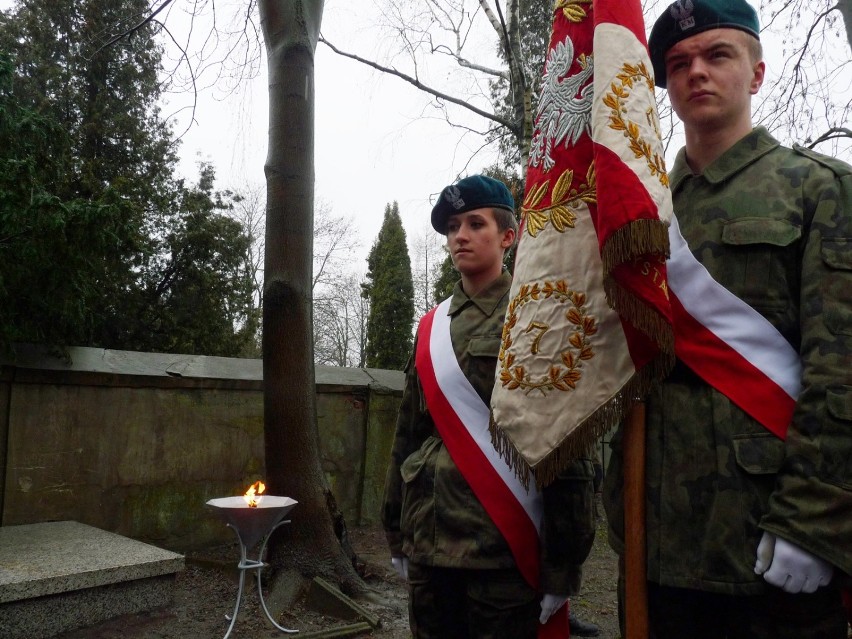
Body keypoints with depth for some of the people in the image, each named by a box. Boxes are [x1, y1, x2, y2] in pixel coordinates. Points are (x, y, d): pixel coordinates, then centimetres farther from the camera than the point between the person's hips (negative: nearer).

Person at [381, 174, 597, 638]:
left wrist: (562, 564, -13)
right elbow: (408, 431, 13)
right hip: (429, 537, 5)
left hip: (503, 540, -5)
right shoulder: (431, 327, 10)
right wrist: (397, 533, 12)